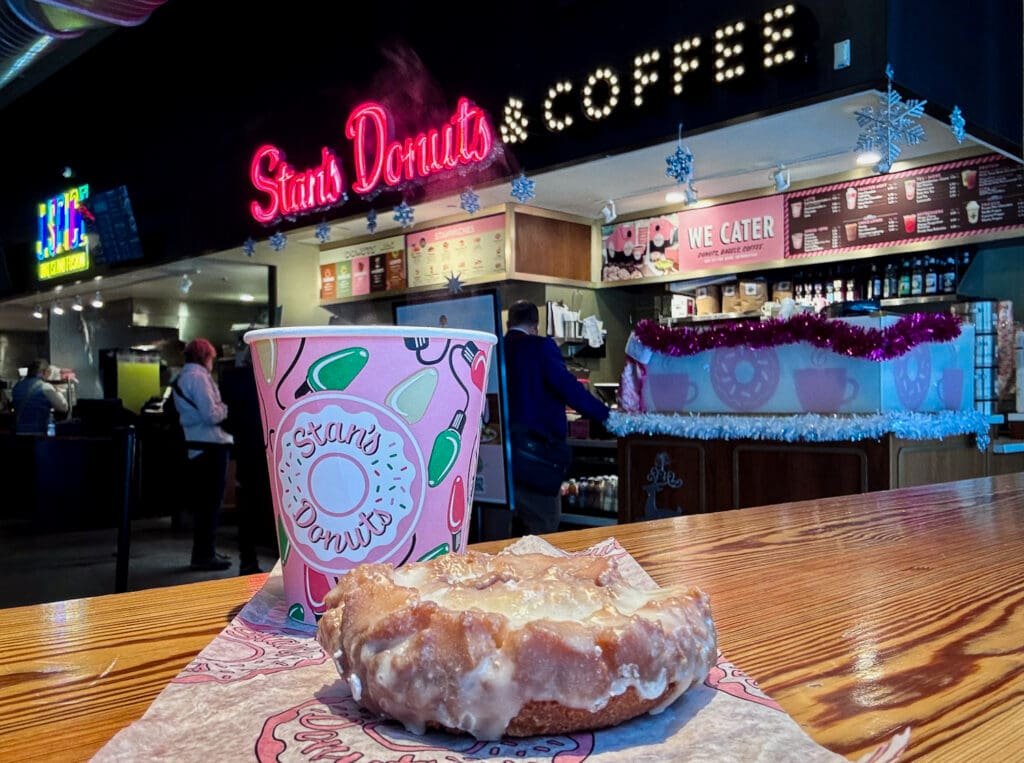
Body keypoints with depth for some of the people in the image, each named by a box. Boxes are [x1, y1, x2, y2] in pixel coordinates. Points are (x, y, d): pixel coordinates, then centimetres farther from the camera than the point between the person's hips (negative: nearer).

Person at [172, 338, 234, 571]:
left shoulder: (182, 378, 17)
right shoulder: (198, 377, -13)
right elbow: (211, 415, -20)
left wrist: (219, 407, 11)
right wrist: (227, 407, -2)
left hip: (197, 446, 10)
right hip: (210, 446, -10)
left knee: (203, 501, 16)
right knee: (210, 502, -5)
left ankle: (204, 550, 24)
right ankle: (203, 555, -1)